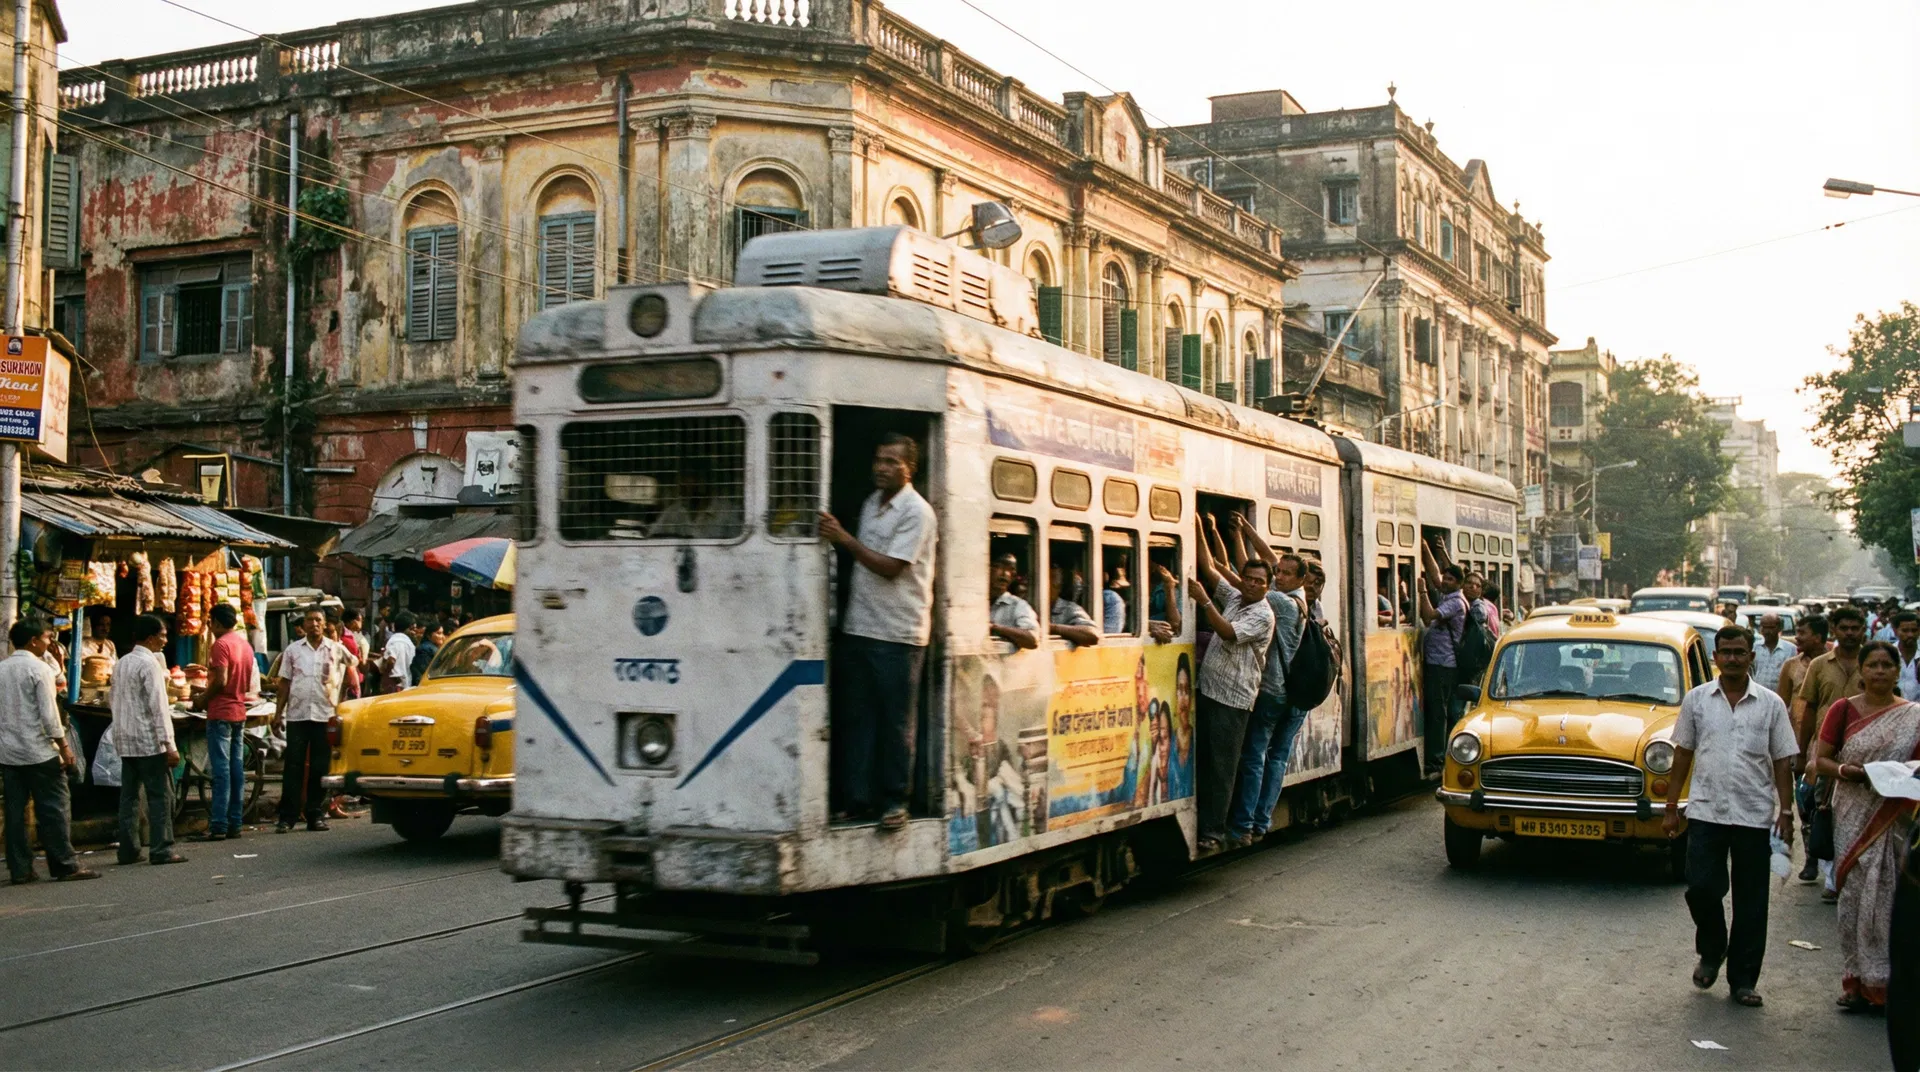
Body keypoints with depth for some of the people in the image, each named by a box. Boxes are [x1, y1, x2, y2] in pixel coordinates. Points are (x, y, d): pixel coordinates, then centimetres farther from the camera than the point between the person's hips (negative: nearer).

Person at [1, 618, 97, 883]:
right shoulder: (38, 669, -10)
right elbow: (49, 713, -14)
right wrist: (64, 746, -8)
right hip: (38, 751, -7)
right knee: (55, 809, -1)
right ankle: (65, 866, -1)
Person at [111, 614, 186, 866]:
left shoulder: (121, 663, 12)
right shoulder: (150, 663, -13)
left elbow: (111, 698, 21)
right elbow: (157, 706, -17)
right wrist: (168, 744, -17)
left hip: (125, 741, 8)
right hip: (149, 741, -8)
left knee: (129, 796, 9)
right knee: (160, 796, -4)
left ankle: (128, 850, 11)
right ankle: (161, 850, -6)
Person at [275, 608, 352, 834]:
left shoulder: (336, 650, 7)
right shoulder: (293, 650, 9)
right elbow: (284, 683, 9)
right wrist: (278, 712, 2)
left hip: (324, 715, 0)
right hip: (297, 714, 0)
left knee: (319, 768, 4)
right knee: (293, 765, -2)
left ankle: (316, 815, 10)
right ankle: (287, 817, 0)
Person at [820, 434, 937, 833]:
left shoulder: (917, 513, -10)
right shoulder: (872, 503, 15)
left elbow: (890, 567, -17)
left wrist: (845, 539, -17)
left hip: (897, 634, -7)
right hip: (858, 628, 7)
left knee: (896, 721, 0)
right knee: (856, 716, 7)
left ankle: (895, 799, 9)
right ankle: (856, 797, 13)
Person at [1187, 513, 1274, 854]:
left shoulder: (1263, 614, -9)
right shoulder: (1233, 598, 13)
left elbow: (1229, 633, -21)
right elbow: (1209, 567, 12)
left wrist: (1205, 601, -24)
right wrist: (1203, 532, 4)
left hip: (1232, 699, -7)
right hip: (1208, 689, 7)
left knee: (1221, 766, -5)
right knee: (1202, 760, 7)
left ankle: (1213, 832, -1)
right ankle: (1201, 820, 12)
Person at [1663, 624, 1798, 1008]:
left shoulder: (1771, 704, 2)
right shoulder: (1697, 699, 3)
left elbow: (1782, 762, 3)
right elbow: (1682, 755, 7)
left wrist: (1786, 812, -4)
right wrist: (1672, 807, 5)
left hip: (1754, 816, 0)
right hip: (1705, 812, 0)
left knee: (1751, 903, 5)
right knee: (1701, 888, -6)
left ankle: (1743, 980, 16)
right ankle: (1711, 951, 23)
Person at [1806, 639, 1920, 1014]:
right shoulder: (1843, 710, 4)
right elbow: (1820, 760, 4)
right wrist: (1845, 770, -16)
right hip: (1853, 817, 0)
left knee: (1887, 896, -1)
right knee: (1854, 893, 2)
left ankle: (1883, 983, 7)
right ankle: (1857, 982, 9)